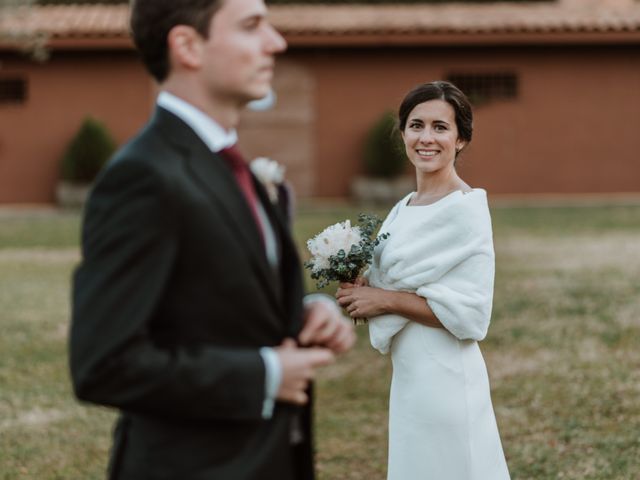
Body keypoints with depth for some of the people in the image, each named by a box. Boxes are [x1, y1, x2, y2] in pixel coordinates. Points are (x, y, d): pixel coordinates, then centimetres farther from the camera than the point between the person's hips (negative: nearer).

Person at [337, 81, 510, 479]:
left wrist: (387, 300, -16)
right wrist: (362, 293, -1)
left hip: (444, 377, -8)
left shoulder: (466, 208, -14)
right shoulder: (405, 208, 10)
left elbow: (470, 314, -19)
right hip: (409, 376, 8)